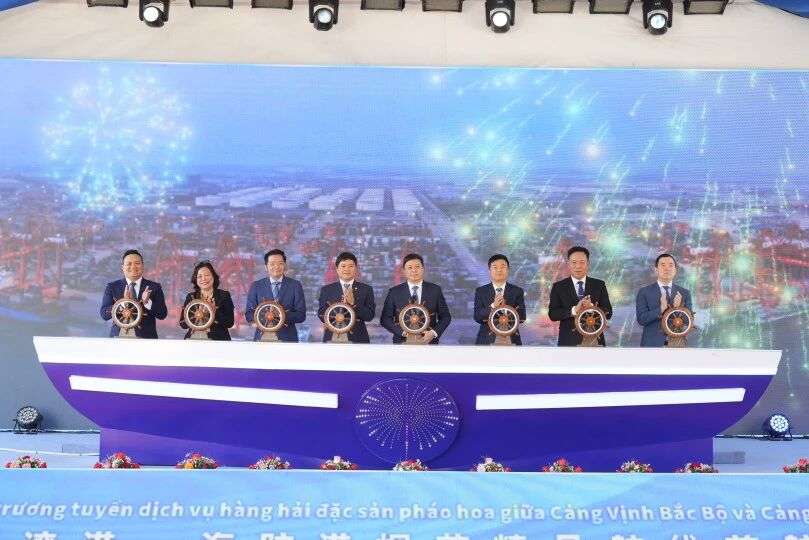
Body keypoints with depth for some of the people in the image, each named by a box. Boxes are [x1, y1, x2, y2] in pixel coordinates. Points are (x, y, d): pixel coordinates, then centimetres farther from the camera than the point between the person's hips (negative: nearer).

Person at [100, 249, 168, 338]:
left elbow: (162, 315, -1)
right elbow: (104, 314, -2)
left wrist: (147, 302, -18)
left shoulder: (154, 287, 5)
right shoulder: (112, 287, 7)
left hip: (146, 338, 0)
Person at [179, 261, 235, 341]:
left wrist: (214, 312, -12)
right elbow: (182, 324, 7)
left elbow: (230, 323, 0)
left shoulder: (224, 296, 9)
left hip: (218, 338, -2)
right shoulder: (191, 297, 14)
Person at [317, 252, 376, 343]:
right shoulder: (326, 290, 8)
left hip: (358, 339, 0)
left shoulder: (366, 289, 7)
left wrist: (354, 303, -16)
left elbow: (370, 316, -1)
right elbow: (322, 316, 1)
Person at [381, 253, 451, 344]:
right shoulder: (394, 292, 2)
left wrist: (434, 333, -10)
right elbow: (385, 319, 1)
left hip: (428, 341, 1)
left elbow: (445, 316, 8)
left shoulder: (435, 290, 5)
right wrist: (403, 332, -13)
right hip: (403, 342, -1)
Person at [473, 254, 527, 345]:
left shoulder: (517, 291, 6)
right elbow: (477, 317, -4)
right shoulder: (480, 291, 7)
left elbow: (522, 317, -1)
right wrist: (492, 306, -18)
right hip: (486, 340, 0)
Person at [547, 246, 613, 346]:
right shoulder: (558, 287, 5)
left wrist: (592, 308, -18)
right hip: (569, 341, -1)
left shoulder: (599, 285, 8)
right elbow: (552, 314, -5)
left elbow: (608, 313, 2)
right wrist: (573, 310, -21)